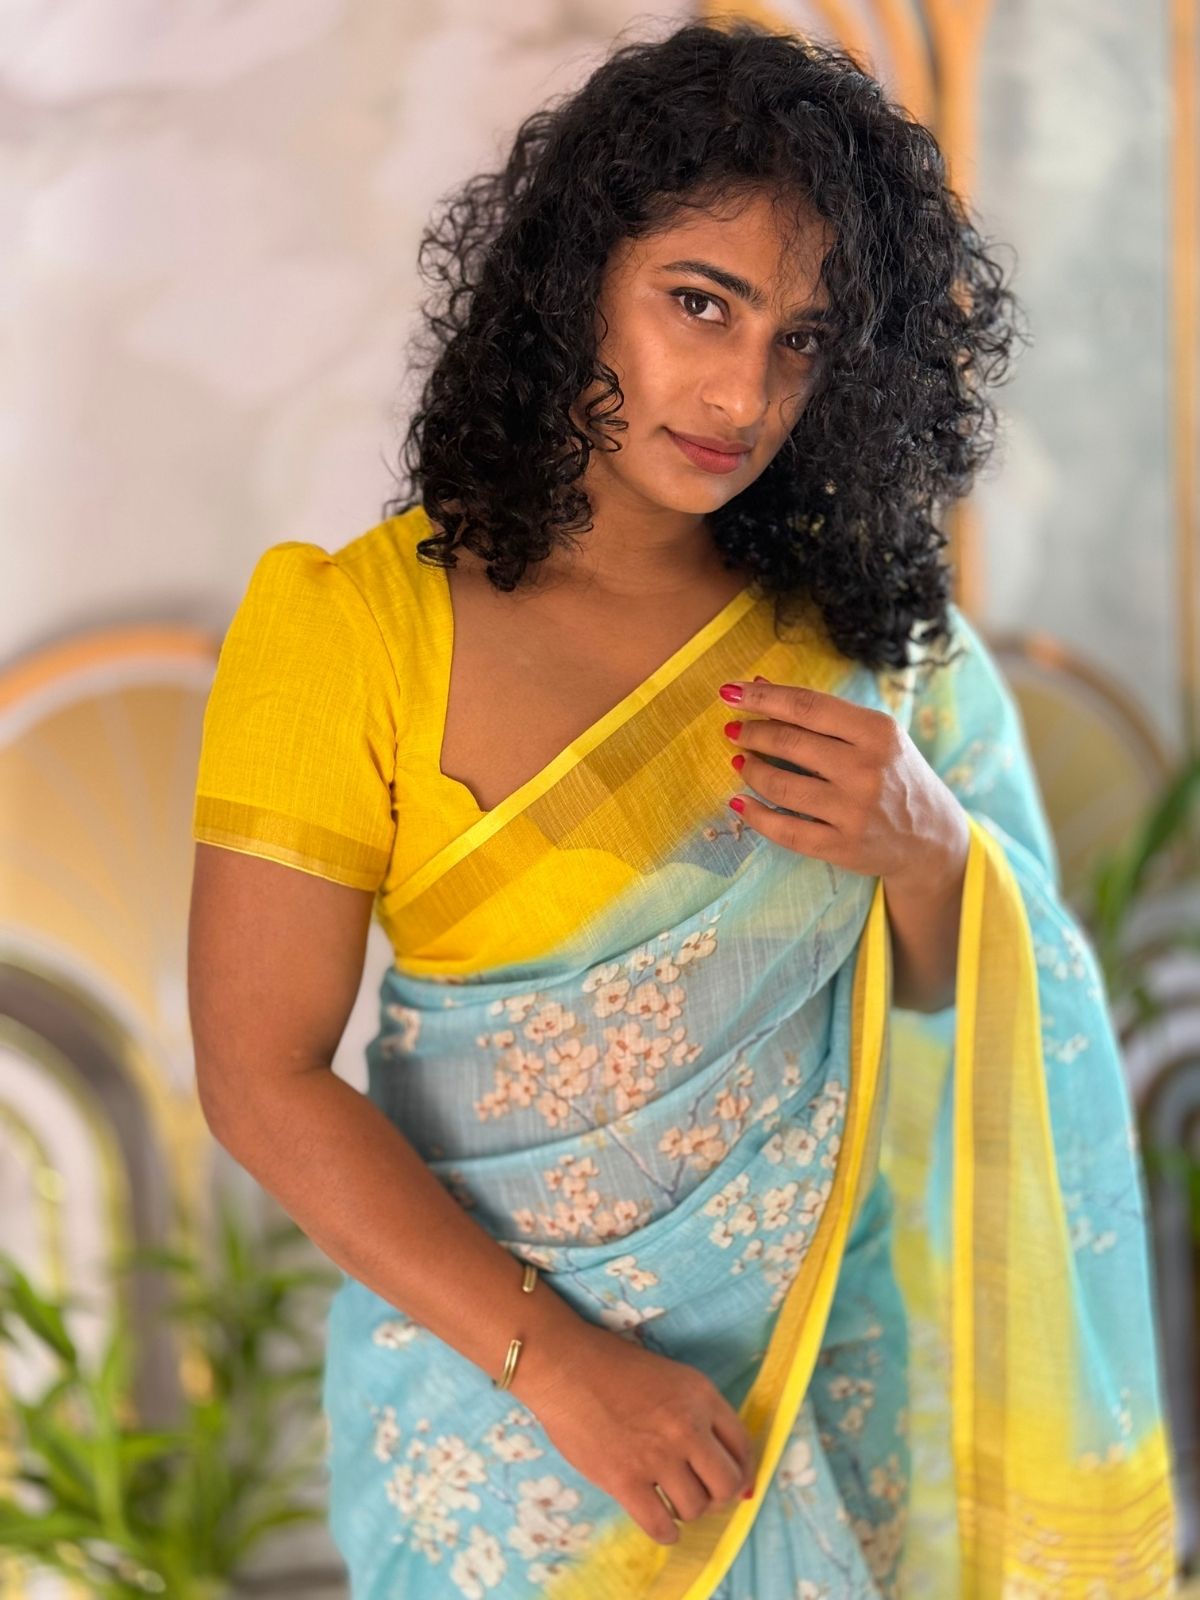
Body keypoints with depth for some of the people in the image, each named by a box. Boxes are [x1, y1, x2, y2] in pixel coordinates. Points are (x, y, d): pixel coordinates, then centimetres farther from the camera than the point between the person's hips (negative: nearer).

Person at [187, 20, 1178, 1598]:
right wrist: (557, 1360, -20)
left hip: (839, 1362, 4)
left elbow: (1011, 1031, 2)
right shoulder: (350, 626, -15)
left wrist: (932, 856, -19)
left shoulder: (868, 633, -1)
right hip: (507, 1377, -4)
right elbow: (262, 1077, -15)